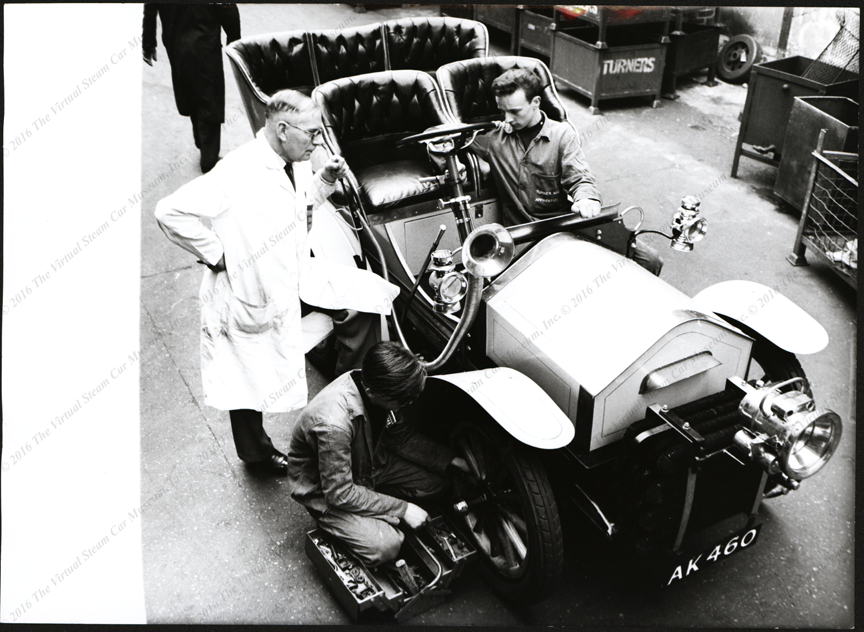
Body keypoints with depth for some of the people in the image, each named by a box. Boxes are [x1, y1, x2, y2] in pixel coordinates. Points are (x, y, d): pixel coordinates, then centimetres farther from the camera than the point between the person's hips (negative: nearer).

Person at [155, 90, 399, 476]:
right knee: (253, 378, 8)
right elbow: (170, 212, -28)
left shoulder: (295, 162, -1)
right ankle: (256, 452, 35)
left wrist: (325, 180, -1)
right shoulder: (236, 174, -27)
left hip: (298, 272, 8)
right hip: (251, 287, -8)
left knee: (363, 301, 5)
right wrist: (217, 254, -21)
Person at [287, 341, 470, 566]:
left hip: (368, 464, 8)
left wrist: (450, 459, -3)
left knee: (435, 482, -3)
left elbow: (400, 435, 2)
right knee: (386, 545, -26)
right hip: (325, 491, -7)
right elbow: (339, 494, -30)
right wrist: (402, 508, -25)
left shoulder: (373, 386, -16)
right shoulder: (333, 424, -40)